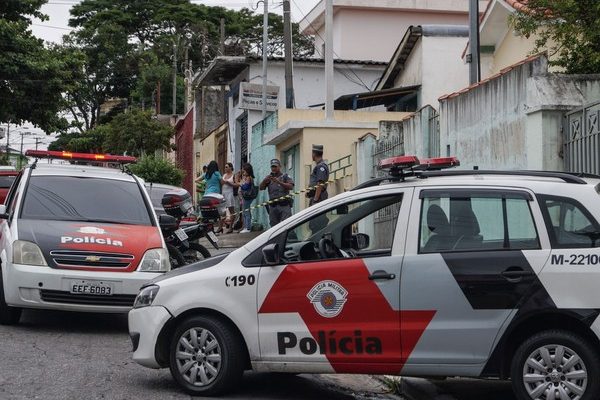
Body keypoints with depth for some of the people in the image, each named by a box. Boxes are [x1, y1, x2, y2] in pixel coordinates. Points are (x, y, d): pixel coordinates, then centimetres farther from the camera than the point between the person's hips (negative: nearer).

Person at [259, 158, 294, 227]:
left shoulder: (285, 176, 6)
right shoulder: (269, 178, 18)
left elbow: (291, 187, -10)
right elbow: (261, 188, 7)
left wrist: (279, 182, -21)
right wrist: (264, 180, -14)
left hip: (284, 205, -4)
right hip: (273, 205, 4)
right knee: (274, 226, 5)